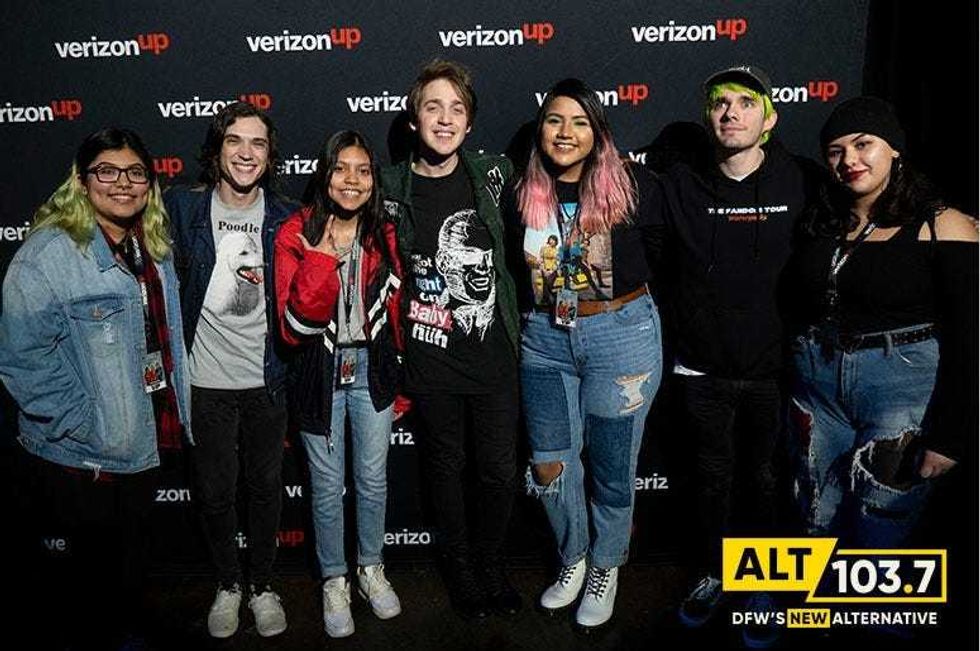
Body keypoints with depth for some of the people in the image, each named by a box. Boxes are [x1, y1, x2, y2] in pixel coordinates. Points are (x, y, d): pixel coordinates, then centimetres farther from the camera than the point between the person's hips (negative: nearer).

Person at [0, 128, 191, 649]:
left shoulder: (154, 250, 7)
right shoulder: (50, 252, -17)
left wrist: (172, 420, 13)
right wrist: (86, 426, -23)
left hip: (142, 450, 7)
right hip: (76, 463, -7)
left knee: (128, 574, 26)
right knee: (73, 592, 13)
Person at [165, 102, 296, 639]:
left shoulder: (285, 218, -1)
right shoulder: (182, 207, -4)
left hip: (266, 379, 1)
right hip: (206, 380, 0)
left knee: (267, 487, 14)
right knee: (215, 491, 12)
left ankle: (262, 584, 34)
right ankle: (229, 584, 36)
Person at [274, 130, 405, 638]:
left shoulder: (384, 234, -1)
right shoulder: (297, 233, -12)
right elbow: (295, 323, -19)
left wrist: (393, 358, 11)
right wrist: (323, 258, -28)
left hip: (372, 367, 3)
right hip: (319, 370, -2)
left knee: (373, 477, 14)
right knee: (327, 485, 10)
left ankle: (371, 568, 36)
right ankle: (334, 581, 30)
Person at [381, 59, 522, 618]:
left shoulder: (492, 173, -1)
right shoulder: (392, 188, -5)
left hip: (493, 356, 1)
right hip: (431, 361, -1)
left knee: (500, 472, 8)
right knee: (447, 469, 14)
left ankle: (492, 568, 34)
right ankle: (463, 573, 35)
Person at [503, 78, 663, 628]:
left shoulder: (631, 185, -8)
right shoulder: (522, 197, 1)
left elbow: (658, 253, 1)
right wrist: (540, 314, 9)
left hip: (621, 336, -3)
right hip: (545, 339, 3)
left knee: (611, 464, 9)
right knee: (549, 462, 11)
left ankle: (606, 567, 33)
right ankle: (573, 558, 37)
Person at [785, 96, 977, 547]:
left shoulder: (942, 226, -8)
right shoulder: (820, 222, 8)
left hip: (905, 389, -4)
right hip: (818, 387, 5)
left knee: (877, 537, 5)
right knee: (821, 529, 14)